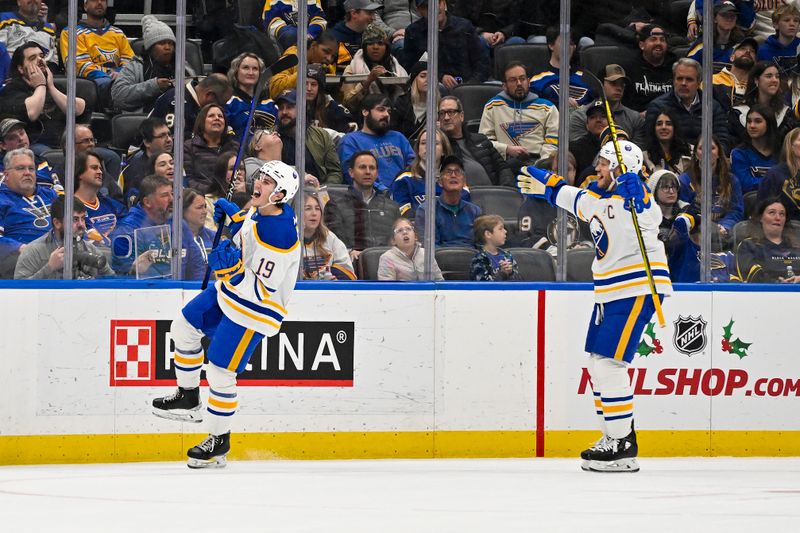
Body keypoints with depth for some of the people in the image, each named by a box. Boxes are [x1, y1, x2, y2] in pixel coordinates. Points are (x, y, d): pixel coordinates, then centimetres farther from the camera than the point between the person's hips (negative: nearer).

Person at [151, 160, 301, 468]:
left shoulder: (281, 235, -33)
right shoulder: (263, 211, -5)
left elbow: (263, 290, -30)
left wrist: (233, 268, -36)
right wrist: (234, 216, 10)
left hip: (253, 311, -10)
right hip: (231, 291, 10)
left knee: (219, 374, -5)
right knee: (183, 327, 19)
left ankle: (219, 442, 14)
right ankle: (187, 399, 35)